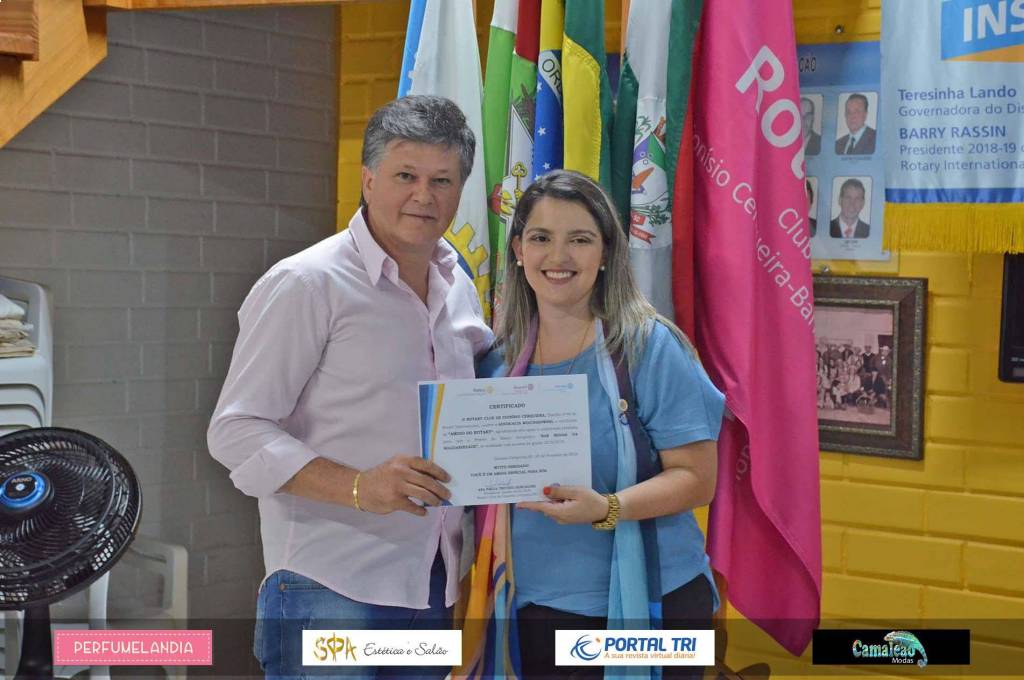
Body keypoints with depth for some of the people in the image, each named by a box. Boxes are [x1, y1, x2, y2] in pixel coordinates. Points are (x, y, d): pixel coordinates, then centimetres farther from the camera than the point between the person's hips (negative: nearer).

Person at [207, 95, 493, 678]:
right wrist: (359, 488, -23)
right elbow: (236, 431, -12)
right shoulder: (305, 284, -9)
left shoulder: (457, 287, 12)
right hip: (333, 590, -7)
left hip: (434, 586, 7)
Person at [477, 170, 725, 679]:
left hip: (649, 604, -3)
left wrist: (606, 509, -26)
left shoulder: (650, 347, -8)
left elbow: (697, 479, -11)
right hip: (536, 608, 4)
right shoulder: (499, 362, 5)